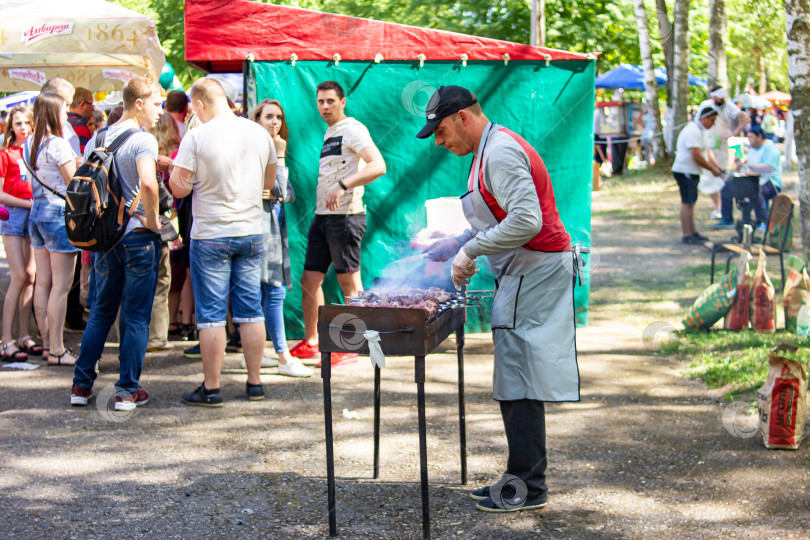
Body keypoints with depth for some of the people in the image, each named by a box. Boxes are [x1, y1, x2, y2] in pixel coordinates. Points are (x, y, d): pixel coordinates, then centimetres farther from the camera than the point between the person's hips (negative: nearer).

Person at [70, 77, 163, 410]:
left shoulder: (100, 138, 9)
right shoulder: (143, 140, -14)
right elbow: (147, 183, -30)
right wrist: (152, 219, -17)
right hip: (137, 236, -6)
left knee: (101, 311, 16)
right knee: (135, 316, 2)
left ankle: (81, 385, 17)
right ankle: (128, 390, 6)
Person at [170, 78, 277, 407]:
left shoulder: (196, 137, -12)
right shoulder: (259, 134, 3)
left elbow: (179, 189, -11)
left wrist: (177, 167, 9)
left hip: (210, 236, -4)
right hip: (251, 232, 4)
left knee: (211, 314, 2)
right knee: (250, 311, 11)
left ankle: (211, 389, 6)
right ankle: (254, 383, 17)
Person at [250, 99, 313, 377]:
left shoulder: (274, 149, 17)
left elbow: (289, 193, 10)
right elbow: (279, 188, -16)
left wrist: (275, 195, -10)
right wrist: (280, 156, -10)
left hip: (275, 223, 9)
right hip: (261, 223, -9)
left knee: (260, 291, 13)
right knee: (275, 291, -8)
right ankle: (284, 359, -6)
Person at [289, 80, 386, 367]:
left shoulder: (352, 129, -9)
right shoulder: (329, 133, 19)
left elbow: (378, 166, -22)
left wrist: (343, 187, -29)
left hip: (345, 215, -9)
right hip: (322, 215, 9)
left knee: (350, 284, -2)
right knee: (310, 280, 10)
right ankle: (310, 342, 19)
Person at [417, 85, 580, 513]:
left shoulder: (501, 153, -15)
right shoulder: (493, 149, 18)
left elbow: (526, 221, -26)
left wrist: (470, 250, -17)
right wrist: (459, 244, 16)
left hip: (531, 274, -11)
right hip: (524, 273, 11)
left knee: (519, 384, -7)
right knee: (517, 385, 12)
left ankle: (527, 488, -1)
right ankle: (523, 478, 18)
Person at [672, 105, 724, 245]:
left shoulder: (701, 130, 15)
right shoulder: (693, 131, -20)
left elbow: (707, 151, 20)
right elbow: (696, 156, -25)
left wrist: (717, 166, 6)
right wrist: (712, 169, -16)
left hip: (692, 172, 11)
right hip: (685, 171, -11)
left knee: (691, 202, 15)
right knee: (687, 202, -9)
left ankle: (693, 232, 21)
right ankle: (686, 236, -7)